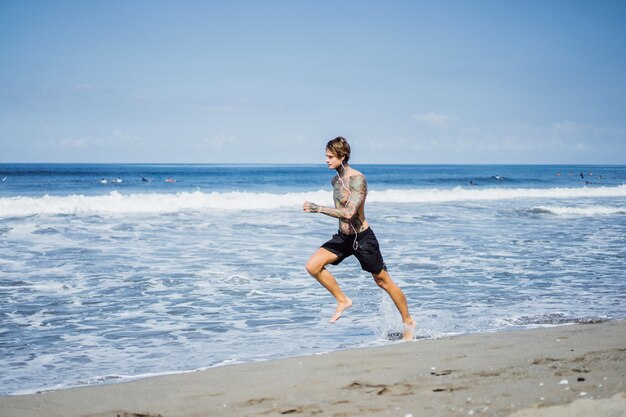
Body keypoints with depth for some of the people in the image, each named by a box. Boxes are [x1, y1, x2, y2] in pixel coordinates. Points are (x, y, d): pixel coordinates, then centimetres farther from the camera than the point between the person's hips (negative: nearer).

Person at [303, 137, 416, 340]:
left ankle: (409, 322, 23)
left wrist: (318, 208, -33)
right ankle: (343, 301, 6)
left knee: (383, 282, 5)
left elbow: (349, 213, -32)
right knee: (313, 266, -10)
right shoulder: (335, 180, 5)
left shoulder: (358, 179, -22)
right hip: (343, 237, 7)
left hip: (362, 238, -7)